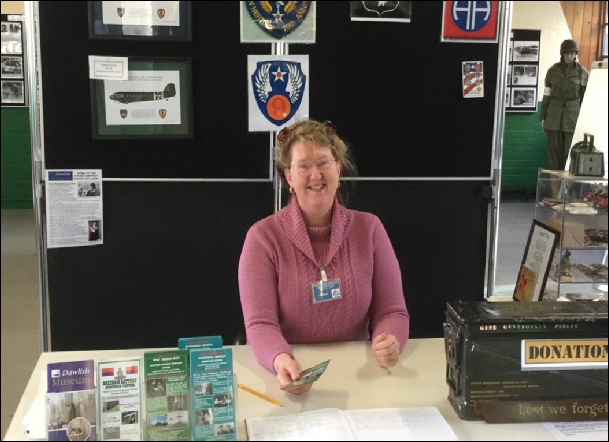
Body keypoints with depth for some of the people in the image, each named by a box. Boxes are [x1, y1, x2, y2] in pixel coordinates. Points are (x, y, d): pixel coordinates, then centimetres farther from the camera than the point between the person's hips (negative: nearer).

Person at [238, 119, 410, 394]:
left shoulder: (369, 228, 3)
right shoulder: (263, 237, -4)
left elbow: (392, 311, 3)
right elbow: (260, 324, -10)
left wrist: (389, 343, -20)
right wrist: (281, 361, -31)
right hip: (293, 376, -2)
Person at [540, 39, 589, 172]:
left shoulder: (582, 72, 0)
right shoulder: (552, 71, 3)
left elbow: (585, 97, 3)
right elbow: (546, 95, 6)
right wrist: (543, 117, 3)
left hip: (573, 115, -1)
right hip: (554, 114, 1)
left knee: (569, 151, -3)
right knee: (554, 150, 1)